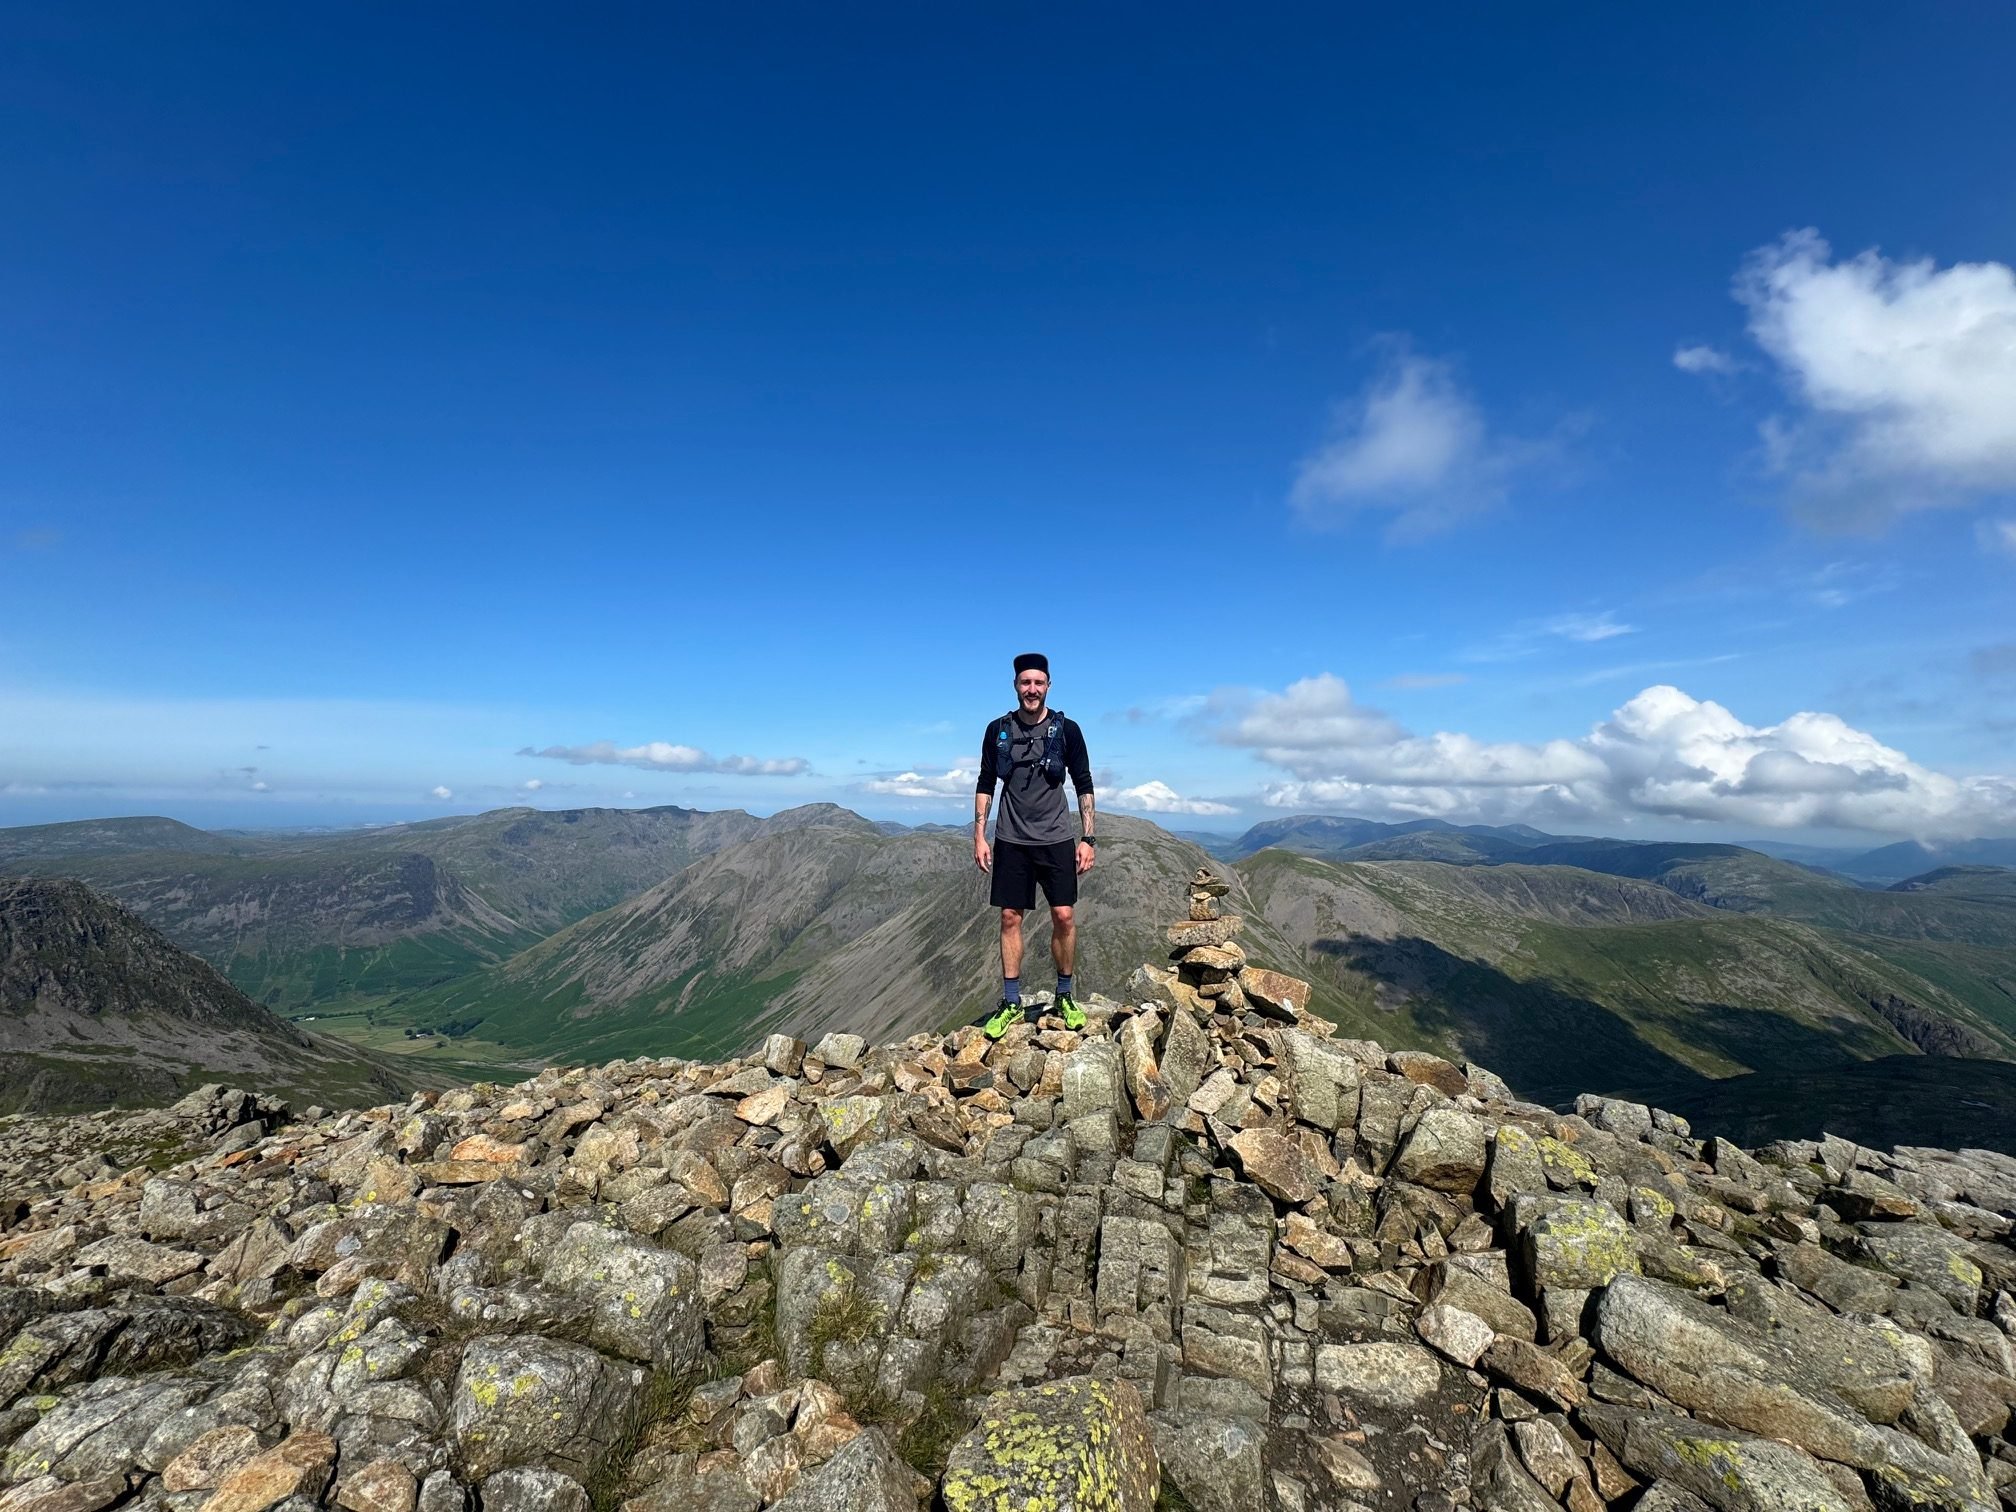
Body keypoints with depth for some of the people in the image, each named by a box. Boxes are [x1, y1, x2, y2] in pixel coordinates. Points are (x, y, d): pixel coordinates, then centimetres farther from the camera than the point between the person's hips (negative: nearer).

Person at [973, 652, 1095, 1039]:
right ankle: (1011, 1003, 15)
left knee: (1064, 917, -2)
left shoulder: (1066, 730, -2)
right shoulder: (998, 730, 1)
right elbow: (986, 785, 7)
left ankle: (1065, 996, 18)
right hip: (1010, 840, 1)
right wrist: (979, 837, 1)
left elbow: (1084, 785, 2)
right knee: (1010, 918, 4)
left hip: (1055, 839, -1)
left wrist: (1087, 839, -3)